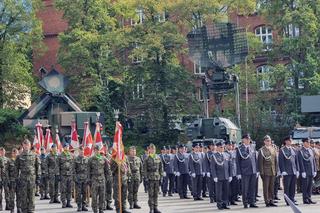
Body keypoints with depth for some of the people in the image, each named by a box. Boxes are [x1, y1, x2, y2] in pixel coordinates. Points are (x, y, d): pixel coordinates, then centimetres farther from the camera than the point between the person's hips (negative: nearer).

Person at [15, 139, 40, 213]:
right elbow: (17, 168, 7)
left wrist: (38, 177, 1)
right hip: (23, 178, 0)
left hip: (32, 177, 0)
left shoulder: (34, 156, 7)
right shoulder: (19, 156, 6)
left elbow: (38, 167, 8)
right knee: (23, 195, 1)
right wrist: (17, 179, 2)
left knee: (31, 195, 1)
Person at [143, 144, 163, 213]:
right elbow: (144, 169, -4)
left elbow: (161, 168, 11)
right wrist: (146, 177, -11)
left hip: (157, 178, 3)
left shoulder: (158, 158, 8)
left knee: (156, 194, 8)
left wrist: (161, 176, 5)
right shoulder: (147, 159, -2)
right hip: (150, 178, -3)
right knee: (151, 194, -2)